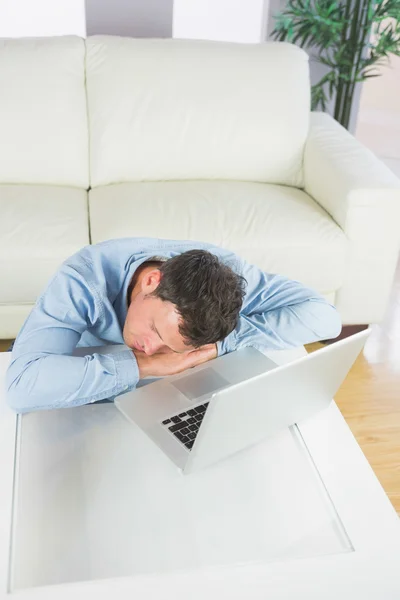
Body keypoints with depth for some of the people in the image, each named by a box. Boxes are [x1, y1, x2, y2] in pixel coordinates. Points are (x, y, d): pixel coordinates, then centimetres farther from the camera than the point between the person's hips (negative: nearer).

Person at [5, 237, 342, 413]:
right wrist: (144, 365, -40)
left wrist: (219, 343, -33)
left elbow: (324, 317, -28)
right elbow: (21, 385, -41)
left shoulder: (223, 271, -25)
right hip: (95, 414, -1)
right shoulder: (86, 277, -31)